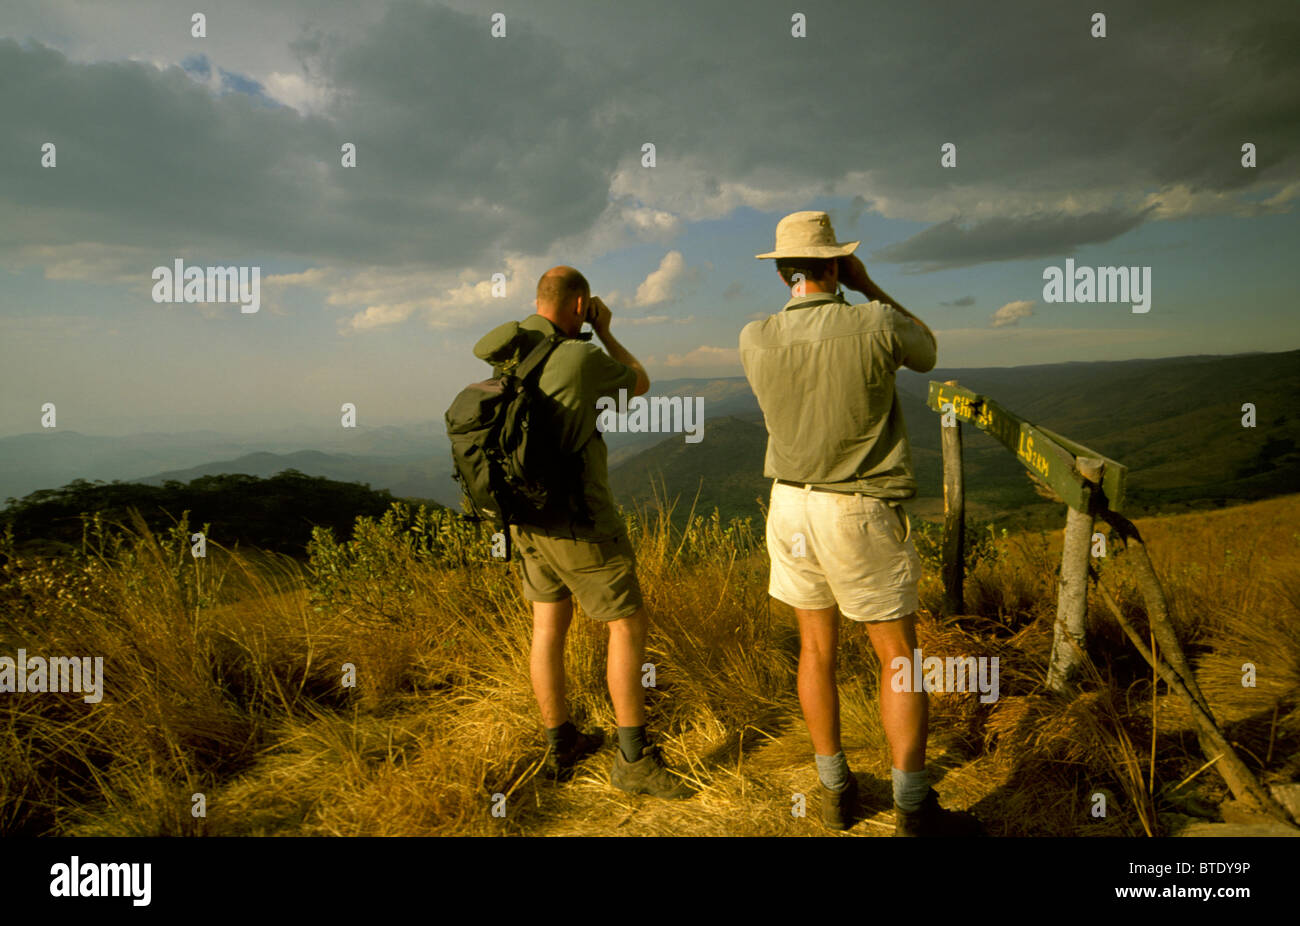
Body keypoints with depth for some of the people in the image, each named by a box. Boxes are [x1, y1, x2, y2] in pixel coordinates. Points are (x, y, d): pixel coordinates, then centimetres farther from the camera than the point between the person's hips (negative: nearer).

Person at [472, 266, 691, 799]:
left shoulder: (504, 357, 3)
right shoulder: (583, 359, -19)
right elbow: (640, 384, 1)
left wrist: (574, 338, 18)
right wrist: (604, 331, 8)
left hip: (528, 517, 8)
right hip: (580, 525, -8)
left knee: (549, 626, 16)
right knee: (629, 626, 3)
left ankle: (560, 745, 28)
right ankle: (634, 759, 10)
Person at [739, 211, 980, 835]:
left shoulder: (754, 340, -6)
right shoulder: (874, 326, -16)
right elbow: (926, 352, 7)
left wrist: (801, 299, 15)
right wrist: (869, 287, 7)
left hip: (791, 506, 4)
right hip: (859, 511, -4)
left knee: (816, 650, 15)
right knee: (899, 657, 8)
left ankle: (836, 792, 28)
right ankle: (913, 812, 17)